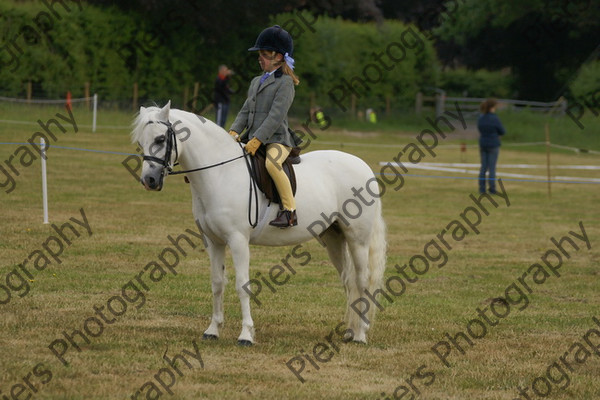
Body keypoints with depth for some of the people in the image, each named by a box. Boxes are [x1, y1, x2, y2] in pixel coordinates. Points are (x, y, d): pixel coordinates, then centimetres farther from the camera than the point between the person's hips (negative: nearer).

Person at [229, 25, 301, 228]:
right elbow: (246, 111, 16)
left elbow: (276, 115, -17)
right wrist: (234, 131, -2)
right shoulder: (256, 82, 20)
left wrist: (257, 140, -24)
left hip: (277, 139, -9)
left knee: (272, 163, -37)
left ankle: (290, 211, -32)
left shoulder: (285, 82, -7)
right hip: (254, 140, 9)